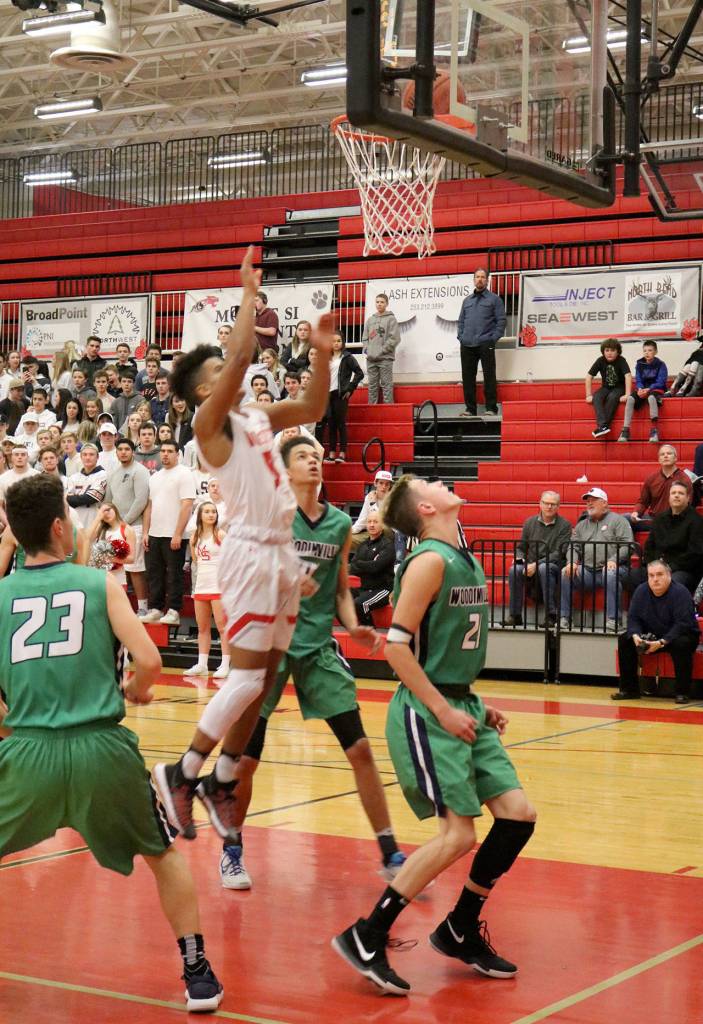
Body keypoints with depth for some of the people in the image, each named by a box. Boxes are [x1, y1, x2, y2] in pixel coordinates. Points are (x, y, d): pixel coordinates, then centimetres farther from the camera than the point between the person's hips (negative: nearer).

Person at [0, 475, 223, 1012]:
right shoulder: (101, 583, 3)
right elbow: (149, 663, -5)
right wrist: (133, 690, 17)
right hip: (102, 748, -1)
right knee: (165, 852, 21)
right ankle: (198, 974, 20)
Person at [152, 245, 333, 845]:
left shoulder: (258, 418, 15)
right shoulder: (211, 423, -8)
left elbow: (314, 409, 22)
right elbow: (241, 357, -21)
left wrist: (323, 354, 9)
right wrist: (249, 296, -13)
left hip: (282, 552, 8)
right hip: (250, 553, -8)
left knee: (265, 679, 8)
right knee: (247, 677, -12)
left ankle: (221, 784, 17)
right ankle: (182, 775, 0)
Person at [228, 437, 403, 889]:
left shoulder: (340, 523, 8)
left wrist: (353, 626, 0)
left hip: (319, 647, 3)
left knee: (360, 749, -1)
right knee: (245, 758, 1)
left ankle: (390, 854, 9)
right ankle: (232, 851, 22)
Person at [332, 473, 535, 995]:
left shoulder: (468, 562, 13)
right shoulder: (431, 560, -15)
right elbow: (396, 646, -19)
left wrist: (477, 706, 14)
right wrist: (443, 711, -18)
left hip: (461, 706, 9)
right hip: (426, 712, -9)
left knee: (518, 813, 4)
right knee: (459, 833, -13)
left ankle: (460, 930, 19)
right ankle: (366, 938, -3)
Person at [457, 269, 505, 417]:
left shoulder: (494, 299, 5)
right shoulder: (467, 300, 19)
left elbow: (501, 321, -1)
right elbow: (461, 321, 21)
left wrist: (494, 338, -9)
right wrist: (461, 337, 7)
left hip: (485, 344, -4)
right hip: (467, 345, 5)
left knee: (489, 376, -5)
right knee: (468, 377, 4)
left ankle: (491, 408, -1)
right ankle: (470, 408, 10)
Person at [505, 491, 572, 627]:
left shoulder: (564, 525, -1)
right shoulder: (530, 522, 11)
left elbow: (559, 553, -10)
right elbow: (520, 547, 17)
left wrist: (537, 564, -20)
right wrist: (520, 559, -7)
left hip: (554, 566, -3)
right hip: (530, 566, 4)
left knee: (544, 568, -38)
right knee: (514, 570, -28)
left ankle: (551, 615, -33)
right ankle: (515, 615, -22)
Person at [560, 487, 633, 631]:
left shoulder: (618, 520, 8)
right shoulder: (581, 525, 24)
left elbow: (627, 545, -4)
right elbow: (574, 547, 17)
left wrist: (613, 560, -20)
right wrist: (572, 562, -6)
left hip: (612, 567, -4)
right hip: (587, 571, 4)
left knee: (610, 574, -38)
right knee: (566, 573, -20)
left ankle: (612, 620, -36)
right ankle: (564, 618, -17)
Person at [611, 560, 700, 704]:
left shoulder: (680, 592, -21)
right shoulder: (641, 591, -4)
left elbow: (683, 624, -27)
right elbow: (633, 617, -2)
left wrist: (662, 642, -35)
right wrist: (635, 635, -23)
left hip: (679, 635, -5)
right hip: (651, 637, 5)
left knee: (682, 644, -38)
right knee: (624, 640, -12)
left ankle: (682, 692, -26)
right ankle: (629, 689, -6)